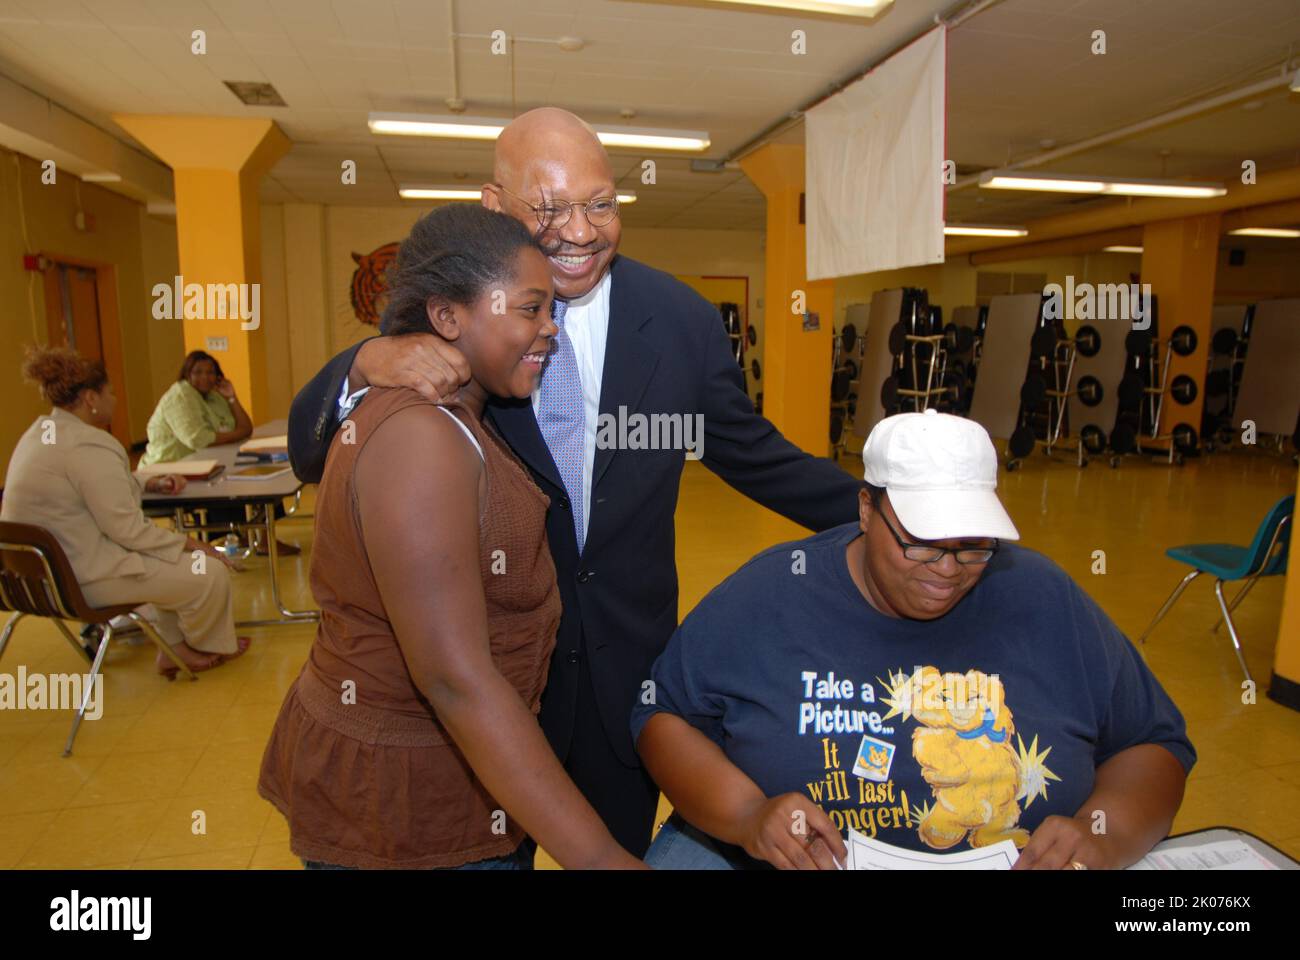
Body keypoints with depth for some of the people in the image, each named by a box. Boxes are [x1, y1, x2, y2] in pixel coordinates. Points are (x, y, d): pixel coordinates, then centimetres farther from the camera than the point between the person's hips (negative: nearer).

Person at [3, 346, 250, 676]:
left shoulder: (41, 433, 9)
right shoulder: (88, 446, -24)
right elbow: (127, 529, -24)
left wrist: (149, 483, 14)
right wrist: (189, 544, -13)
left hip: (44, 567, 11)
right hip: (82, 577, -11)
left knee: (173, 557, 25)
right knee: (210, 573, -7)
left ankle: (172, 646, 24)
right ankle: (205, 645, 21)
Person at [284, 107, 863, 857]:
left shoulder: (683, 321, -7)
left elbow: (753, 455, 3)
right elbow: (314, 458, -9)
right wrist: (366, 365, -30)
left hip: (628, 660, 1)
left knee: (619, 850, 24)